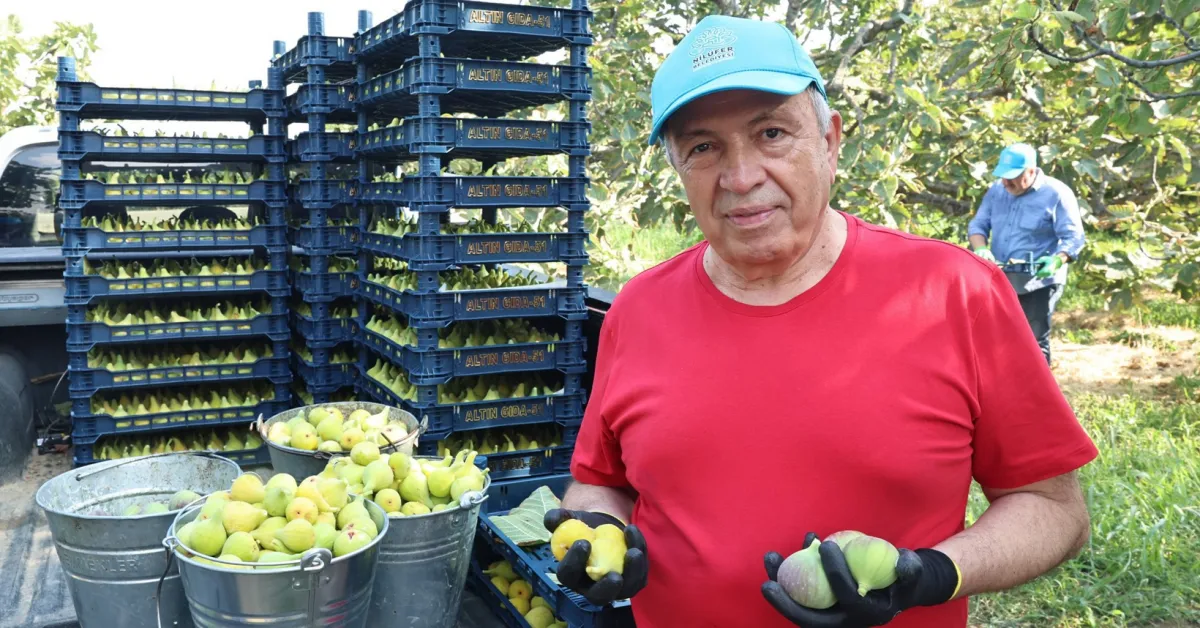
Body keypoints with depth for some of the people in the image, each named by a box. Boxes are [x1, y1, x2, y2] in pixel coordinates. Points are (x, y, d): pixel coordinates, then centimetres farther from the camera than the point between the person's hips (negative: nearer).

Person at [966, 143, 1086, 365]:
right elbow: (977, 225, 10)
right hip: (999, 281, 6)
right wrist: (980, 249, -12)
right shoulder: (997, 190, 7)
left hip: (1038, 283, -6)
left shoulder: (1056, 194, -9)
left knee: (1034, 343, -4)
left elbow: (1073, 237, -11)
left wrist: (1057, 260, -31)